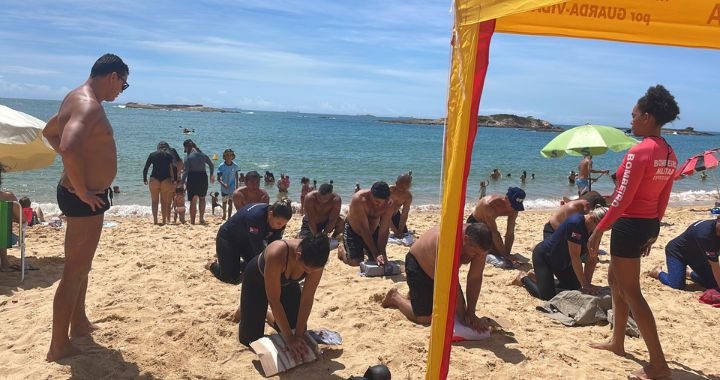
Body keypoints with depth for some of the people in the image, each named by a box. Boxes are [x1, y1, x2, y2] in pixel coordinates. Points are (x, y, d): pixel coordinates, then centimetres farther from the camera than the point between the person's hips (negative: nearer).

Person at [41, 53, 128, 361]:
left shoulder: (76, 98, 10)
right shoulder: (89, 106, -23)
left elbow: (49, 132, 26)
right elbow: (68, 149, -39)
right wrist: (82, 192, -26)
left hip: (79, 193, 11)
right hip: (85, 198, -11)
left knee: (80, 264, 23)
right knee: (75, 270, -1)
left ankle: (79, 323, 40)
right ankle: (59, 346, 11)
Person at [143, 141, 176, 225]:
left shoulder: (152, 155, 10)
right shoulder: (169, 155, 8)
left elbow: (145, 168, 5)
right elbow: (174, 168, -2)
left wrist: (145, 179, 12)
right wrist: (174, 180, 1)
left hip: (154, 179, 0)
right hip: (166, 180, 0)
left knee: (154, 201, 7)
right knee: (164, 201, 9)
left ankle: (155, 220, -2)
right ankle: (164, 220, 7)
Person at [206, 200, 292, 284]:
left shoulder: (279, 220, -20)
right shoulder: (255, 217, -41)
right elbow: (259, 249, -38)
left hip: (246, 241, 6)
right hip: (228, 239, -6)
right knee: (232, 278, -7)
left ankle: (239, 263, 26)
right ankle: (213, 265, 23)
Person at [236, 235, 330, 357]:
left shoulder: (315, 260, -33)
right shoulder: (276, 255, -45)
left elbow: (307, 298, -24)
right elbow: (274, 300, -37)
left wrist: (299, 334, -23)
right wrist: (289, 338, -32)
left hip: (287, 282, 4)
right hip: (257, 278, -4)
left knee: (299, 329, 5)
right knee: (250, 339, -4)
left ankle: (268, 315, 30)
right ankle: (244, 309, 27)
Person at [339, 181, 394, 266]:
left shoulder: (389, 203, -26)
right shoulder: (359, 199, -36)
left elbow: (384, 230, -23)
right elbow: (364, 230, -36)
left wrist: (381, 253, -33)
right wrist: (376, 254, -39)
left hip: (373, 231, 4)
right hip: (353, 230, -4)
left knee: (381, 259, -1)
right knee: (355, 262, -14)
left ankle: (364, 249, 32)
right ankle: (342, 249, 20)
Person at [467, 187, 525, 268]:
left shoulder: (513, 210, -22)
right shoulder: (489, 204, -41)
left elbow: (510, 233, -16)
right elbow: (494, 233, -41)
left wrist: (507, 253, -25)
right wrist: (505, 255, -41)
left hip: (487, 225, 6)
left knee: (498, 251, 2)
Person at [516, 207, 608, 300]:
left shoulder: (594, 232, -10)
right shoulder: (575, 223, -35)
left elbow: (591, 260, -7)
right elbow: (575, 257, -34)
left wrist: (587, 284, -16)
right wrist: (585, 284, -30)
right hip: (543, 256, -9)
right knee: (547, 295, -17)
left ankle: (541, 277, 24)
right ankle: (524, 278, 12)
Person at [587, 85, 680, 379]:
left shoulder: (639, 151, -19)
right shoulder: (669, 154, 8)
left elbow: (623, 200, -21)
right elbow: (663, 199, 13)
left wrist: (599, 230, -15)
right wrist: (652, 229, 22)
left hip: (629, 224, -9)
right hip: (649, 224, 9)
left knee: (630, 291, -1)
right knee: (615, 278, 23)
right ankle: (616, 342, 33)